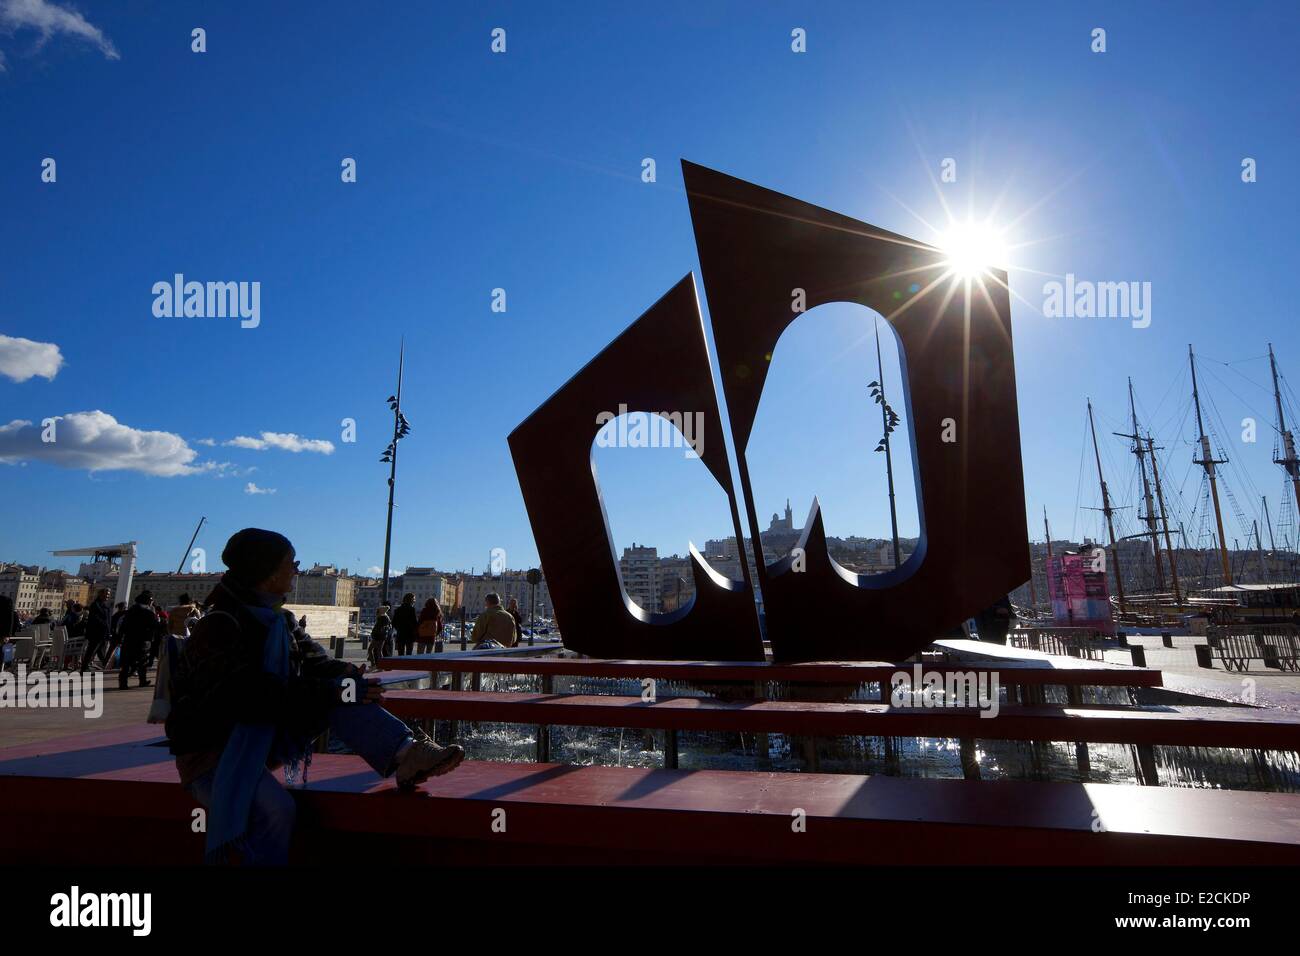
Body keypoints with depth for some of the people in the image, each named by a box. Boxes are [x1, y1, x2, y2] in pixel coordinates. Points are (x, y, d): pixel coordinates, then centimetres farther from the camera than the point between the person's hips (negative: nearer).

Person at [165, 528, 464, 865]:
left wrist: (347, 677, -21)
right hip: (212, 757, -7)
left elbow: (317, 663, 1)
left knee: (338, 685, -12)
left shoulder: (280, 620, 7)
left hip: (266, 740, 7)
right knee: (275, 807, -35)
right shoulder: (219, 627, -19)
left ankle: (406, 752, -25)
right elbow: (254, 697, -29)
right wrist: (332, 693, -28)